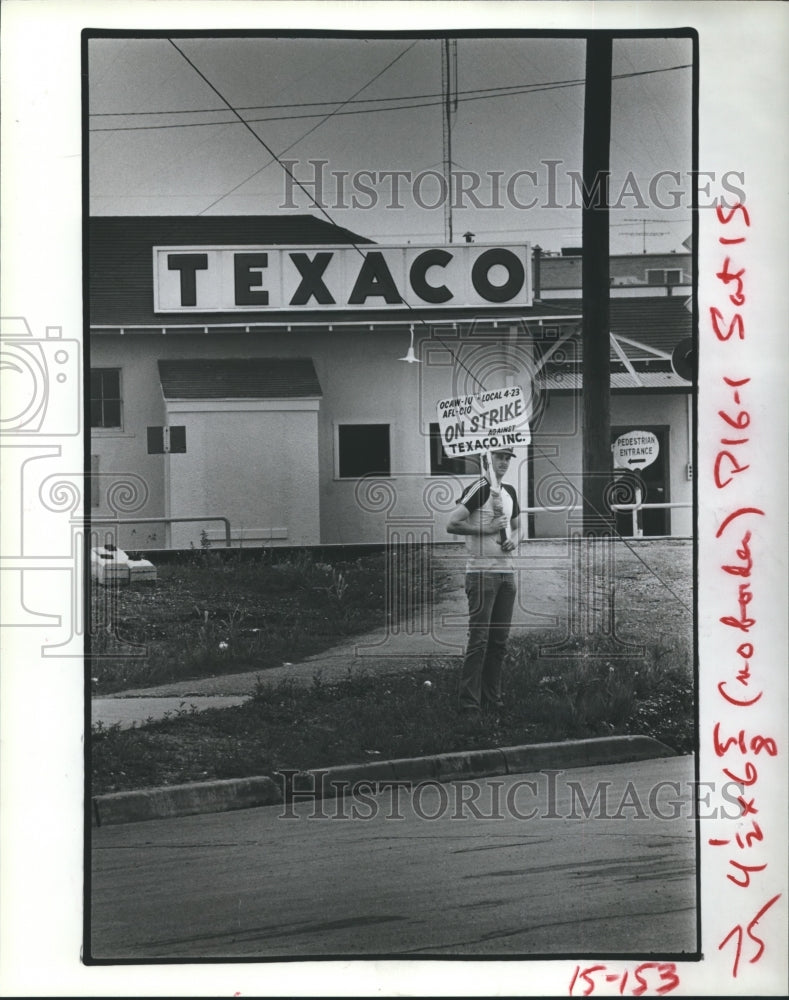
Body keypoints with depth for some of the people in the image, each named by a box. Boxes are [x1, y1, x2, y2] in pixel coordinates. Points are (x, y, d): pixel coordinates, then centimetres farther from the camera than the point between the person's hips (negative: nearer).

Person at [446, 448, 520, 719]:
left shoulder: (509, 492, 15)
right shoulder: (477, 490, -9)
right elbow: (452, 524, -17)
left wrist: (512, 540, 6)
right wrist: (486, 529, -16)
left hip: (506, 572, 8)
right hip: (481, 572, -8)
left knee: (500, 640, 9)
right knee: (479, 639, -9)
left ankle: (492, 700, 16)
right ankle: (469, 704, -6)